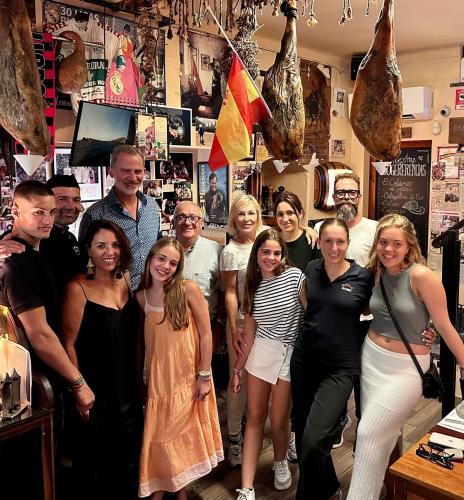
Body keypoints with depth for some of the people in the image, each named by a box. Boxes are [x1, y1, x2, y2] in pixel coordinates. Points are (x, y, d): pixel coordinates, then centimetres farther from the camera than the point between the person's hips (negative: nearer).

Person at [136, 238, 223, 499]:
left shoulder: (189, 289, -13)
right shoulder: (141, 296, -2)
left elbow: (206, 334, -10)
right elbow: (147, 340, 6)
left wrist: (204, 376, -10)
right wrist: (144, 377, 7)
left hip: (188, 377, -2)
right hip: (158, 377, 3)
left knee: (184, 434, 12)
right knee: (159, 436, 12)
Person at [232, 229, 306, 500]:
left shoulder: (294, 276, -8)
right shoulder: (253, 285, 4)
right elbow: (249, 330, 8)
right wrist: (238, 368, 9)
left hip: (290, 353, -3)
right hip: (260, 351, 4)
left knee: (278, 420, 3)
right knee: (255, 417, 4)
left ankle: (281, 462, 36)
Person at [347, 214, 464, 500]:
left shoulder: (421, 275, -20)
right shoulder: (376, 273, -2)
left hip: (407, 367, -5)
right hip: (371, 358, 5)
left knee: (369, 434, -7)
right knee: (384, 434, 16)